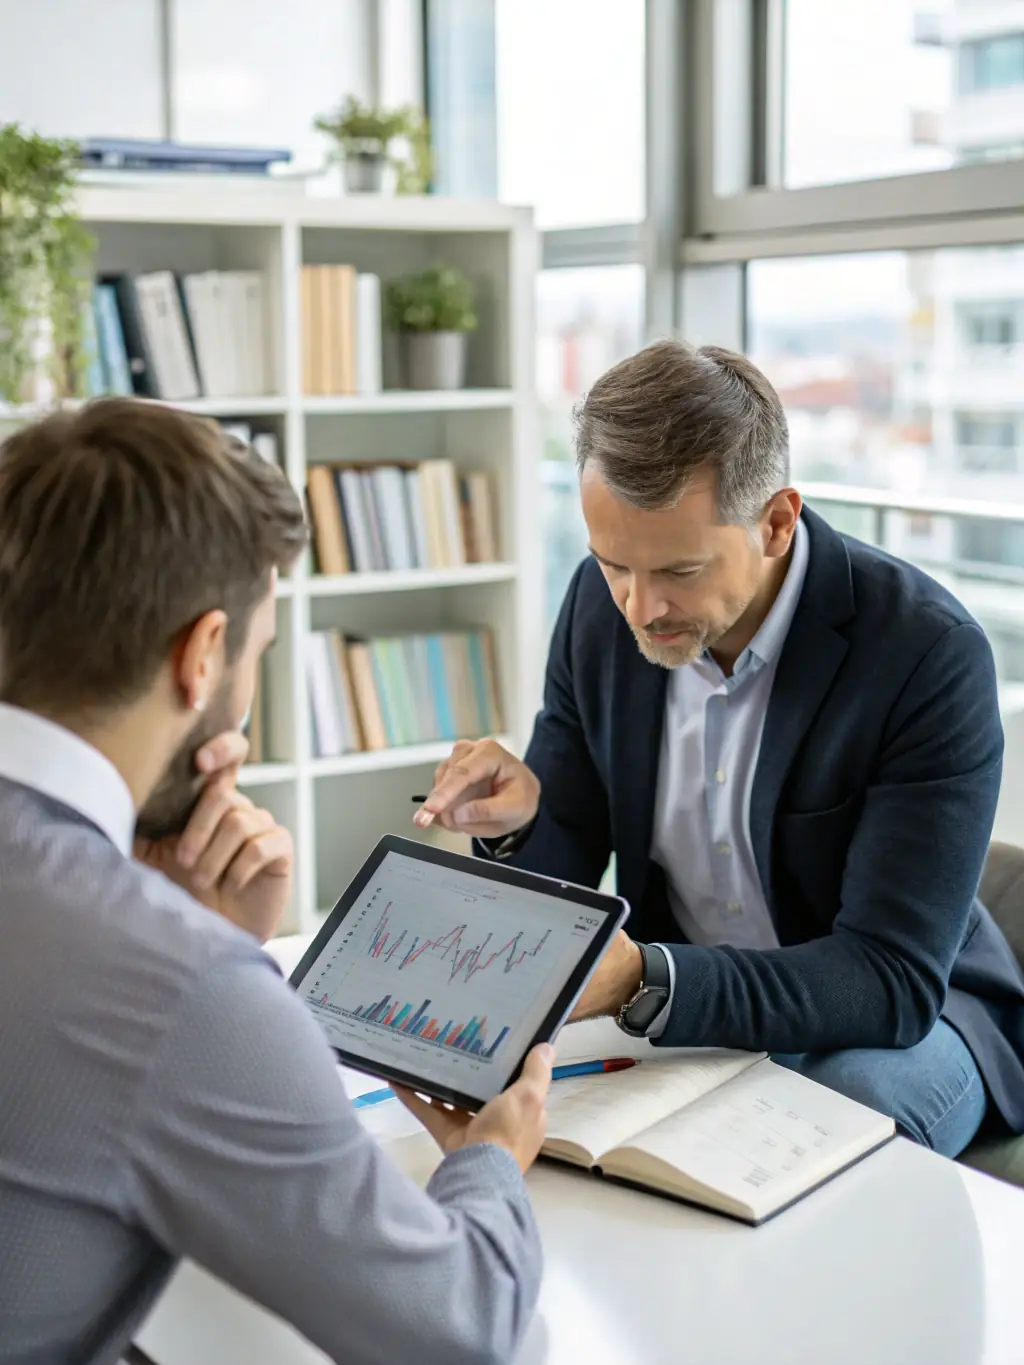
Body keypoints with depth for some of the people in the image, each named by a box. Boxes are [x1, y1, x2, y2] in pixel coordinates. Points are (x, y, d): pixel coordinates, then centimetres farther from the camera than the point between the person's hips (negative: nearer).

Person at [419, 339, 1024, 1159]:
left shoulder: (929, 653, -25)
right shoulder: (603, 602, -9)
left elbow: (894, 978, -27)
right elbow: (562, 874, 1)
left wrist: (644, 982, -41)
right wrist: (520, 823, -24)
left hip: (903, 1013, -4)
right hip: (670, 994, 4)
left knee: (850, 1106, -35)